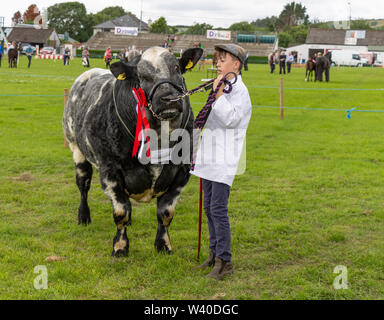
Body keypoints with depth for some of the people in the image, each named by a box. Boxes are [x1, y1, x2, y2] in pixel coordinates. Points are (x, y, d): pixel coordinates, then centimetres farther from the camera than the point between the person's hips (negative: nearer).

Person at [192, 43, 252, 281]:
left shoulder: (239, 90, -9)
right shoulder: (221, 87, 18)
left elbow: (231, 119, -21)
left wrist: (218, 95, -23)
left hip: (225, 159, -9)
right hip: (209, 158, 9)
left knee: (218, 208, -11)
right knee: (209, 208, 13)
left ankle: (224, 261, -5)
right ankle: (215, 254, 23)